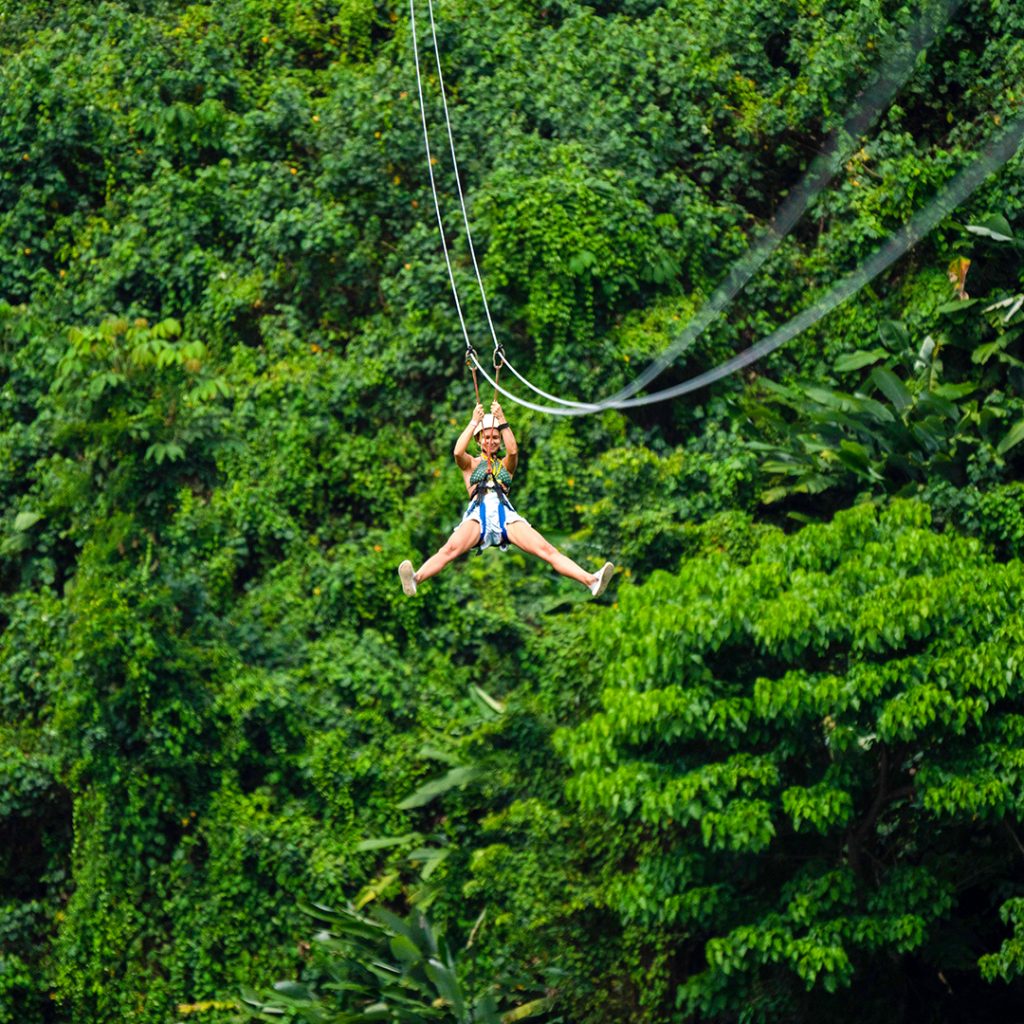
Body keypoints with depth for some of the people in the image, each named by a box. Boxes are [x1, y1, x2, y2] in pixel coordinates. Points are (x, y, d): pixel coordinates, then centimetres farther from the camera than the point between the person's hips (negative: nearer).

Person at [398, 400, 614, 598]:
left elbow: (513, 450, 3)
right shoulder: (471, 464, 25)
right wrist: (474, 421, 0)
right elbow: (458, 452, 1)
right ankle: (415, 579, -56)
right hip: (478, 513, -2)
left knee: (546, 549, -17)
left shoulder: (505, 465, 27)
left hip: (505, 514, 2)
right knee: (450, 549, -32)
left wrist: (502, 421, 0)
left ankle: (590, 581, -30)